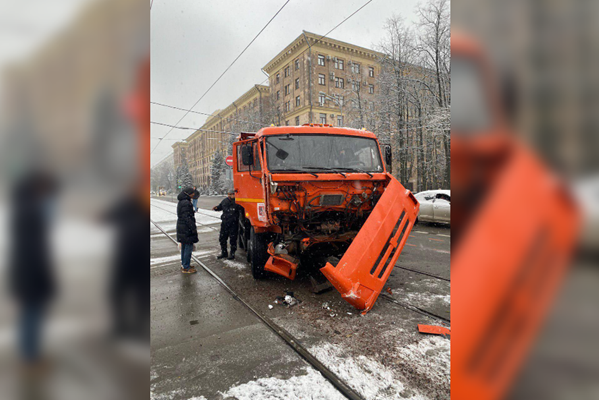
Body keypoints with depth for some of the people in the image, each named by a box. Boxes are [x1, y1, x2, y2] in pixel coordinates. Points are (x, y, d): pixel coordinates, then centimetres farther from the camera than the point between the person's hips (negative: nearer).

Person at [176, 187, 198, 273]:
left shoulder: (181, 202, 13)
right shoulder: (186, 203, -20)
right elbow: (187, 217, -23)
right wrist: (193, 228, -21)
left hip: (182, 229, 11)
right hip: (187, 229, -11)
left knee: (184, 247, 19)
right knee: (188, 247, -3)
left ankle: (183, 265, 31)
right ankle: (186, 267, 4)